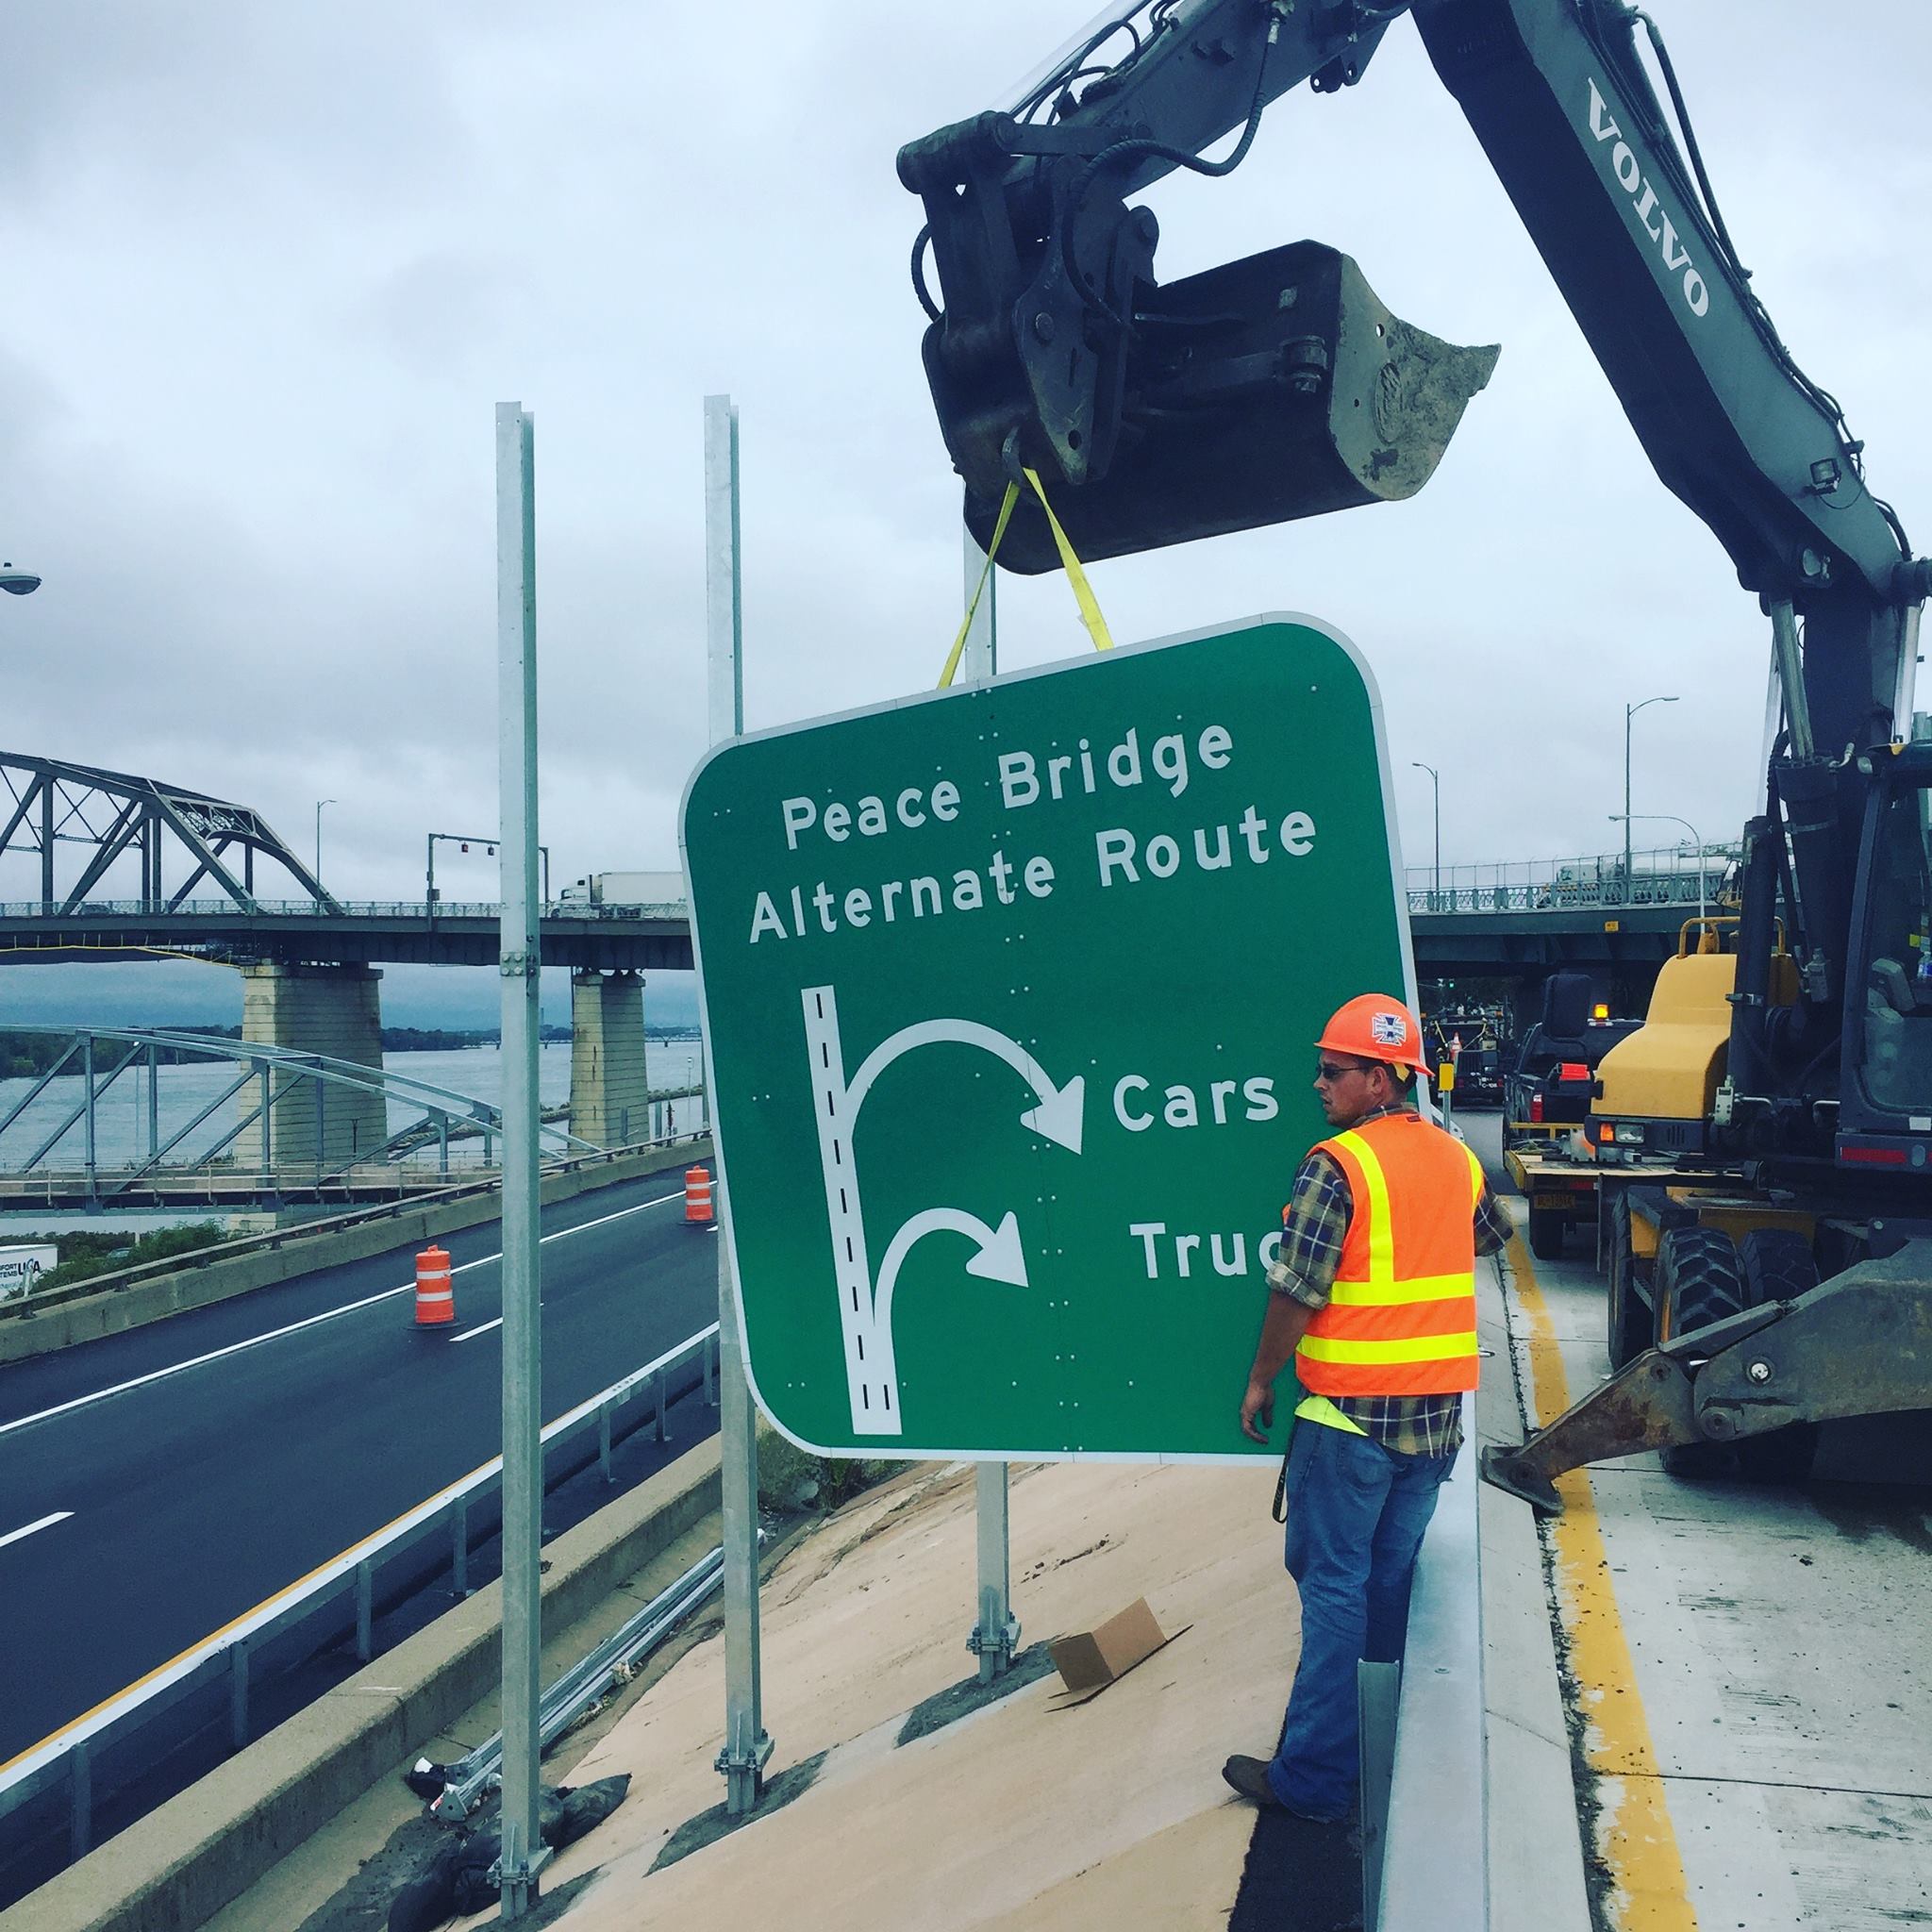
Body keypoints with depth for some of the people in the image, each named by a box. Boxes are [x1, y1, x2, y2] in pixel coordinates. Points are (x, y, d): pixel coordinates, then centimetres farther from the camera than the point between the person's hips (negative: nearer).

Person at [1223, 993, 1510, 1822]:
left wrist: (1261, 1379, -5)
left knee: (1334, 1583, 0)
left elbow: (1297, 1290, -17)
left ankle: (1314, 1777, 5)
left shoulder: (1337, 1165, -16)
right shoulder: (1457, 1158, 7)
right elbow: (1491, 1238, 26)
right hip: (1437, 1412, 7)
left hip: (1351, 1411, -6)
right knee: (1395, 1578, 16)